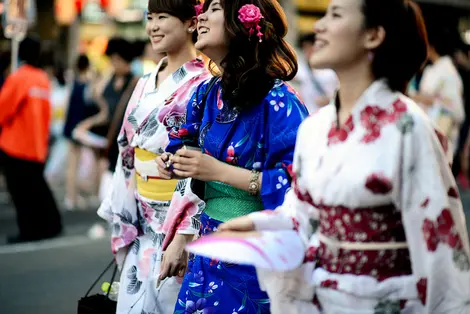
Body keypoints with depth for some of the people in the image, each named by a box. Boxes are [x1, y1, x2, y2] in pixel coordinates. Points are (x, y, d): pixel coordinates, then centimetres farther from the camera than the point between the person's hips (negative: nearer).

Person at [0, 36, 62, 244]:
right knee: (37, 188, 14)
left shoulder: (17, 78, -13)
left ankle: (29, 232, 3)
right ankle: (50, 226, 17)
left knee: (21, 191, 0)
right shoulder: (44, 79, 6)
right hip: (38, 146, 6)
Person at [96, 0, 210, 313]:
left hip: (178, 221, -7)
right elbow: (128, 155, 14)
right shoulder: (146, 84, 10)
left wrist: (183, 238, -23)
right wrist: (122, 222, 11)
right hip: (141, 226, 7)